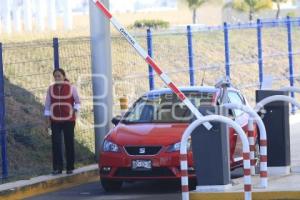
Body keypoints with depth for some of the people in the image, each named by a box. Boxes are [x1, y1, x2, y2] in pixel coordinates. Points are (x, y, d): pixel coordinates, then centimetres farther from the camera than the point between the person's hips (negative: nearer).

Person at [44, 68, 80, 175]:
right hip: (55, 120, 1)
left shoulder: (71, 88, 1)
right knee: (56, 143, -7)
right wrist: (48, 119, 4)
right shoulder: (51, 89, 7)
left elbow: (78, 102, 7)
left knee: (69, 143, 1)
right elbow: (47, 105, 9)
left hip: (69, 119, -1)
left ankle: (70, 167, 9)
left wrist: (75, 110, -10)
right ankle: (57, 168, -6)